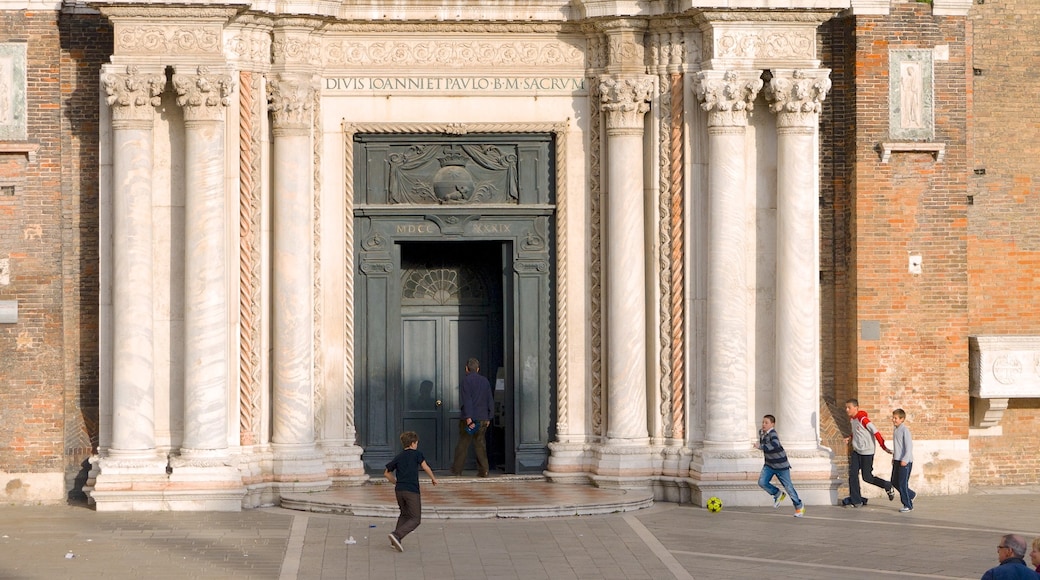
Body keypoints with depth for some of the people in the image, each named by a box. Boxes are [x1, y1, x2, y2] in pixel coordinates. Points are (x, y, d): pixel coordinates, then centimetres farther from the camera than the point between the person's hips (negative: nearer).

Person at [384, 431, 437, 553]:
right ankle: (396, 535, -22)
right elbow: (425, 467, -9)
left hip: (399, 490, 6)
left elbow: (386, 473, 17)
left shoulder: (398, 457, 14)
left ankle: (395, 541, 12)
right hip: (412, 491, -6)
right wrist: (433, 478, 5)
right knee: (415, 519, -1)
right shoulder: (417, 454, 1)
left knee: (404, 515, 23)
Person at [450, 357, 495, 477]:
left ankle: (457, 470, 9)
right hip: (483, 418, 5)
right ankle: (483, 471, 2)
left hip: (469, 418, -4)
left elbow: (467, 399, -14)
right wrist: (489, 417, 18)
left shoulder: (466, 379, -6)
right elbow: (490, 400, 14)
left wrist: (469, 417, -18)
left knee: (463, 444, 3)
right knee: (480, 444, 8)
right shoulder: (485, 381, 11)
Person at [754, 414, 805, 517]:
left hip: (781, 465, -7)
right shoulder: (761, 433, 2)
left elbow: (775, 445, -45)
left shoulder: (772, 434, -24)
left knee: (788, 487, 2)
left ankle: (799, 507, 21)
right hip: (769, 465, 7)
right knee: (762, 482, -12)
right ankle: (778, 495, 14)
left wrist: (761, 447, -48)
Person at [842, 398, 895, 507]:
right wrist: (850, 437, 6)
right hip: (856, 451, 8)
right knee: (853, 475, -1)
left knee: (867, 477, -1)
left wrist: (883, 446, -23)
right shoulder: (851, 419, 8)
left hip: (867, 452, -8)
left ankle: (888, 487, 21)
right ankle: (855, 501, 4)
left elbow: (875, 432, -21)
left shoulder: (862, 419, -19)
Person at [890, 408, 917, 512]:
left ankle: (908, 505, 4)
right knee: (894, 482, 13)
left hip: (905, 462, -9)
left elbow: (909, 446, -19)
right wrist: (894, 457, 24)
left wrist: (905, 459, -23)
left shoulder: (905, 430, -15)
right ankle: (911, 494, 30)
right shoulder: (895, 429, 12)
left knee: (902, 483, -5)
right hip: (897, 461, 9)